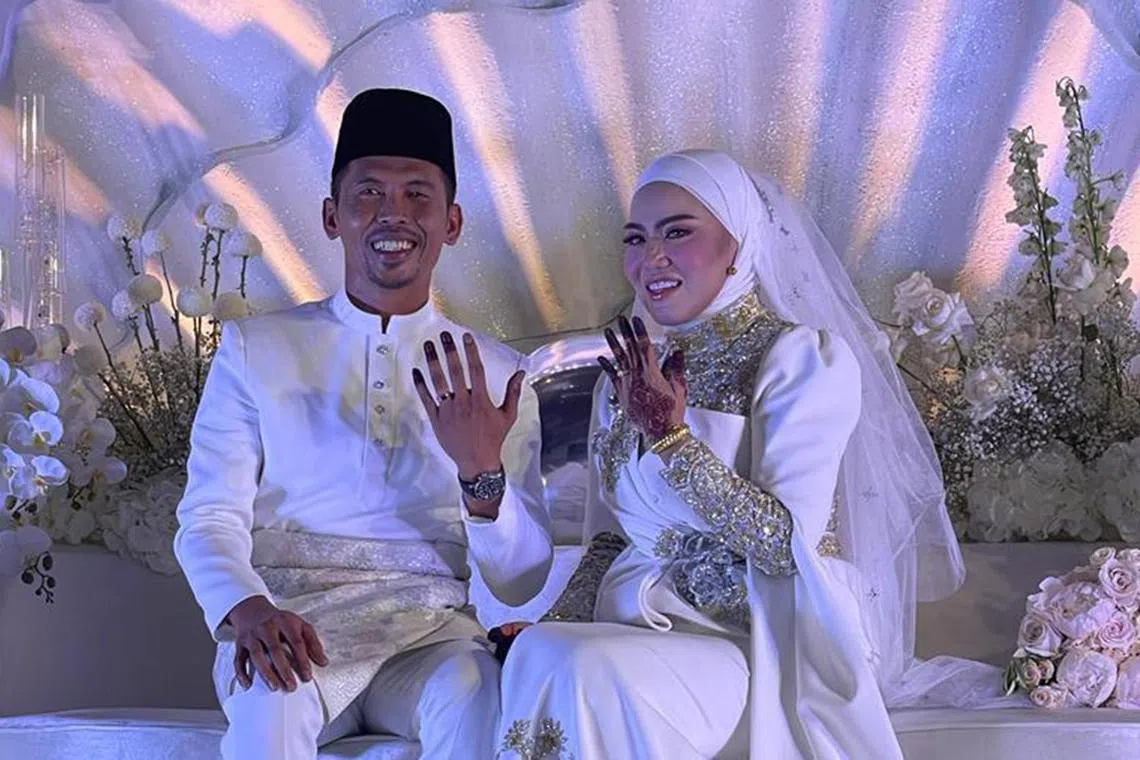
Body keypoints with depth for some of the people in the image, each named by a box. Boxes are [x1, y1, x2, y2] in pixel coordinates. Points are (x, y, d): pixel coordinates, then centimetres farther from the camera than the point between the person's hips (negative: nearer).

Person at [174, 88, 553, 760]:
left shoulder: (495, 374, 12)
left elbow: (522, 582, 8)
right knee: (275, 696, -35)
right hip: (291, 617, 0)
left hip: (428, 625, 1)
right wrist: (247, 609, -18)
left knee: (476, 697, -34)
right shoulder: (256, 349, 12)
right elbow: (209, 517, 4)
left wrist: (483, 472, -13)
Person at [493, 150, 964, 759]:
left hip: (764, 645, -5)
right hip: (636, 625, 5)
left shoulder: (800, 358, -6)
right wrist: (557, 622, -3)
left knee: (588, 673, -31)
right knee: (538, 659, -28)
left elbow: (788, 542, -16)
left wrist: (671, 438, -17)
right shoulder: (627, 371, 12)